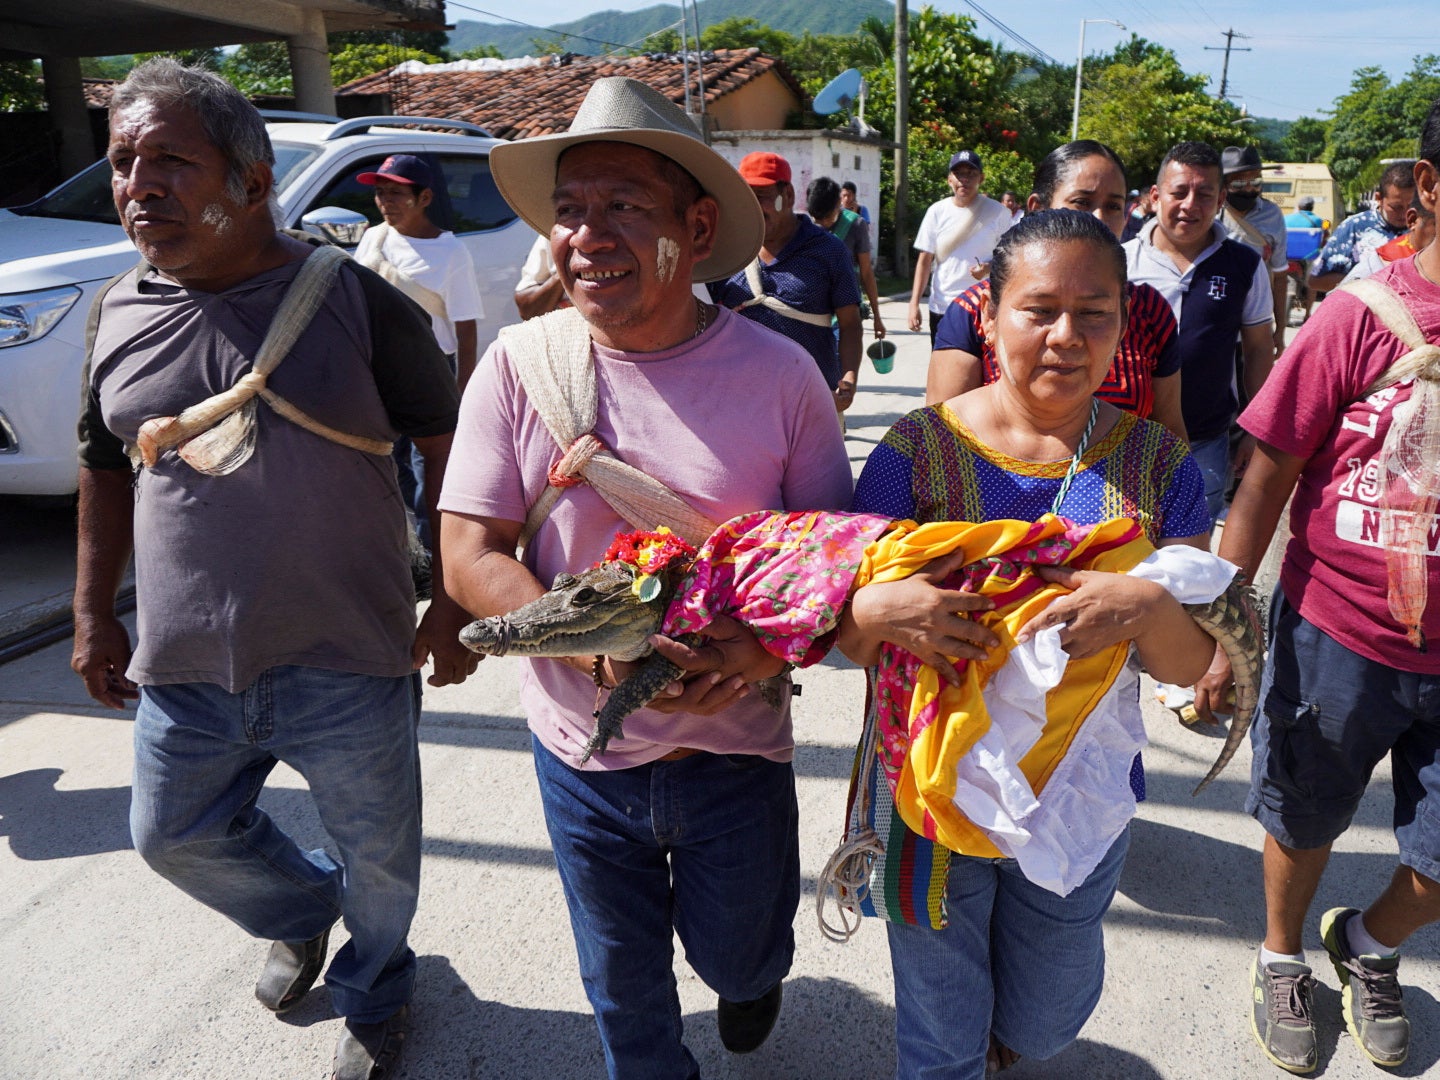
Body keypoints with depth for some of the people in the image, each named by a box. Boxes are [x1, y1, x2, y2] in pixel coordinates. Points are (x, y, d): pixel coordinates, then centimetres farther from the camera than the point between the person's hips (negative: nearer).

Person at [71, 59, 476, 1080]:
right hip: (184, 671, 5)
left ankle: (373, 994, 46)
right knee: (177, 837, 23)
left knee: (377, 856, 14)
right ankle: (302, 912, 54)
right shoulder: (119, 313, 3)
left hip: (348, 664, -4)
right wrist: (95, 615, 15)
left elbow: (447, 442, -7)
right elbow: (106, 467, 14)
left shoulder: (352, 297, -11)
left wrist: (456, 602, -9)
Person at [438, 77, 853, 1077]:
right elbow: (470, 555, -10)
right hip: (581, 747, 1)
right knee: (623, 984, 21)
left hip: (736, 743, 0)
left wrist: (768, 645, -24)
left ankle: (759, 966, 60)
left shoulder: (780, 373, -11)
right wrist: (595, 650, -26)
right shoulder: (520, 364, -11)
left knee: (733, 958, 22)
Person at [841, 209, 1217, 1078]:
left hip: (1082, 802, 3)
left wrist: (1147, 607, -29)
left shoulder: (1157, 463, -6)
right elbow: (846, 630, -11)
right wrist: (876, 610, -34)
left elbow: (1193, 661, -7)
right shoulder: (918, 451, -14)